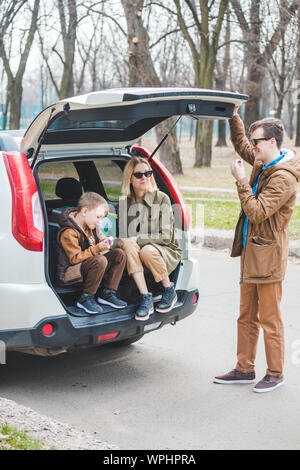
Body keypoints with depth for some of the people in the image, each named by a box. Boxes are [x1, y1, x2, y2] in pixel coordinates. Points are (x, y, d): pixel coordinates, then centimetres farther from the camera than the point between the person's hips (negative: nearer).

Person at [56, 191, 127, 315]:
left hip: (89, 265, 9)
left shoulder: (90, 225, 6)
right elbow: (75, 258, -23)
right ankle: (86, 298, -20)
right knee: (100, 261, -36)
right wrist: (97, 249, -29)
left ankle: (108, 293, -2)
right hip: (70, 272, -9)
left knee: (119, 254, -3)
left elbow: (100, 237, 21)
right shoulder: (68, 233, -21)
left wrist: (105, 242, -4)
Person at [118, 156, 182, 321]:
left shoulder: (161, 199, -7)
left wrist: (137, 239, -22)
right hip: (134, 257, 3)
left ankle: (169, 291, -9)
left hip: (166, 253, -3)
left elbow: (166, 236, -12)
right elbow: (123, 236, 7)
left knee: (147, 251, -35)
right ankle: (146, 298, -32)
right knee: (128, 245, -29)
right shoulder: (124, 202, 5)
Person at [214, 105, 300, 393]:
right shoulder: (262, 164, 9)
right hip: (250, 251, 9)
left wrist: (241, 180, -17)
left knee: (269, 318, 1)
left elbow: (257, 212, -23)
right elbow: (240, 145, 27)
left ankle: (275, 373, 15)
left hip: (268, 256, -9)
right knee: (246, 316, 15)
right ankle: (244, 369, 25)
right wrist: (234, 117, 16)